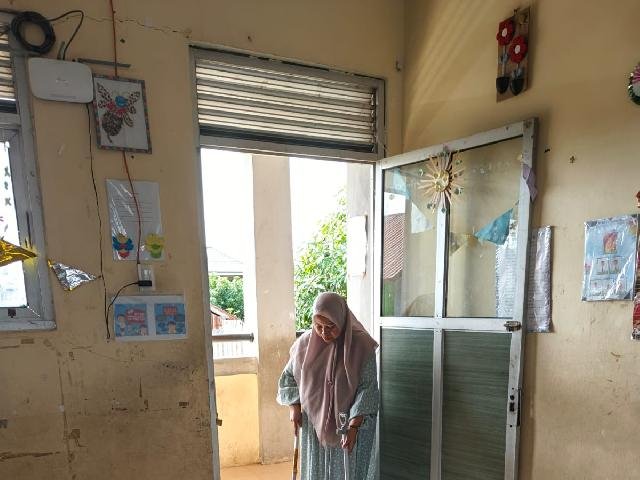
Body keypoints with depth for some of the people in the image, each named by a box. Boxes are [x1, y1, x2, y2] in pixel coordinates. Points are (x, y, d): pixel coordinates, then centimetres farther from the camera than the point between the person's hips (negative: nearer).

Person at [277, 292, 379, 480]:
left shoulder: (362, 345, -16)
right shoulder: (304, 343, -7)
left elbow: (368, 388, -15)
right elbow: (288, 376, 8)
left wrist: (353, 425, -22)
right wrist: (294, 406, -2)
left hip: (350, 426, -2)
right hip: (313, 425, 3)